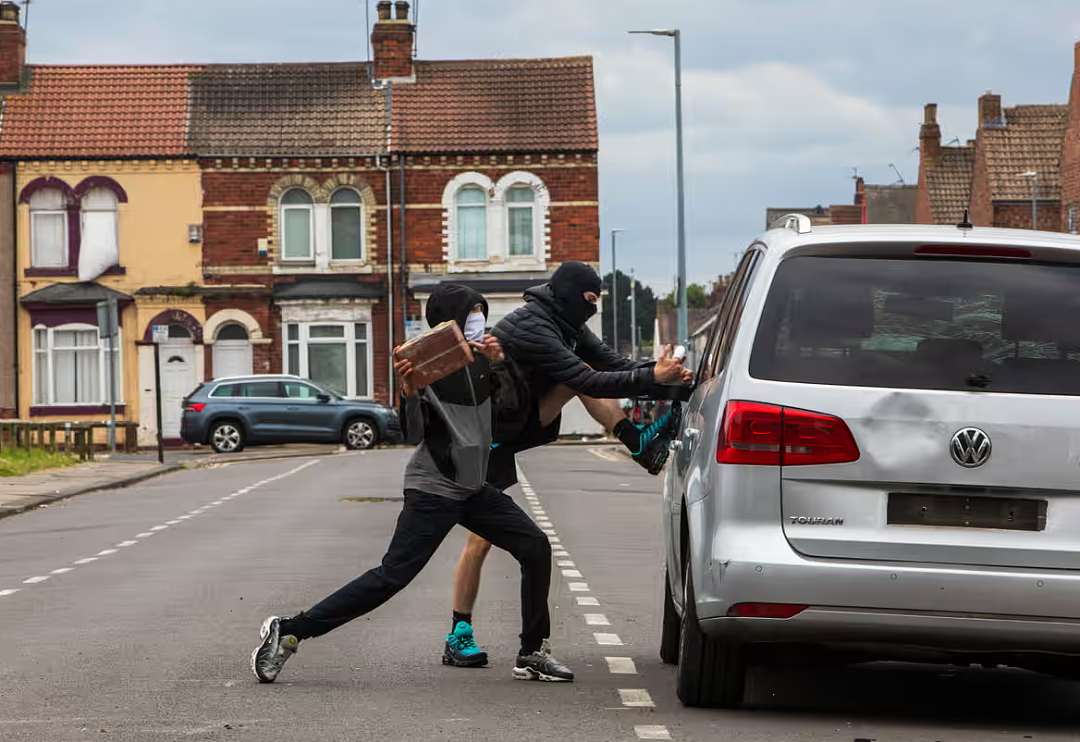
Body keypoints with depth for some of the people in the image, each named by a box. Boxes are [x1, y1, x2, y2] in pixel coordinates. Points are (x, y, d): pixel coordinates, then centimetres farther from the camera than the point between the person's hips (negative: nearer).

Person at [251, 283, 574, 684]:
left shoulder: (480, 360, 7)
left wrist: (500, 363, -12)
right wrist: (408, 392, -37)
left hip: (474, 489, 7)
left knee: (535, 547, 0)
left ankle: (533, 653, 9)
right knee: (391, 576, -13)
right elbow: (414, 433, -19)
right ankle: (289, 631, -9)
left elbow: (513, 407, 2)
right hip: (433, 490, -7)